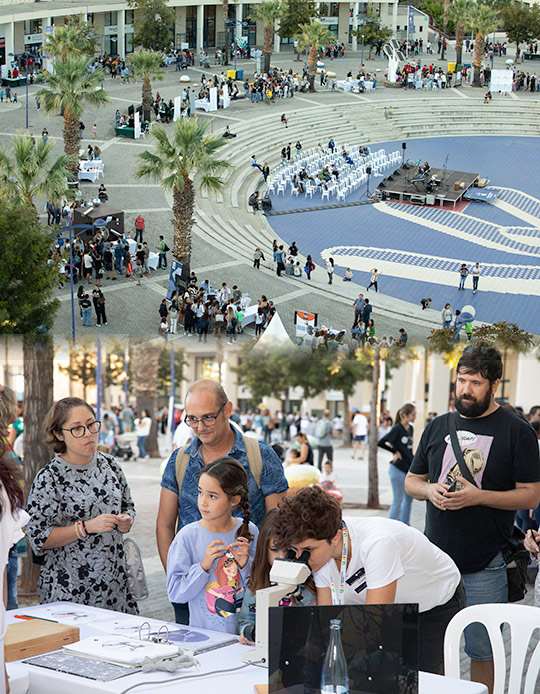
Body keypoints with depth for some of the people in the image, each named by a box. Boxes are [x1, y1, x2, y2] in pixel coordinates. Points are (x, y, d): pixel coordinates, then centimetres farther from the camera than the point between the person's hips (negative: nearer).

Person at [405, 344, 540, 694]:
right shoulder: (439, 426, 11)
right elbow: (411, 481, 17)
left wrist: (478, 496, -20)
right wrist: (430, 490, -6)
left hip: (485, 567, -4)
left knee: (481, 651, 4)